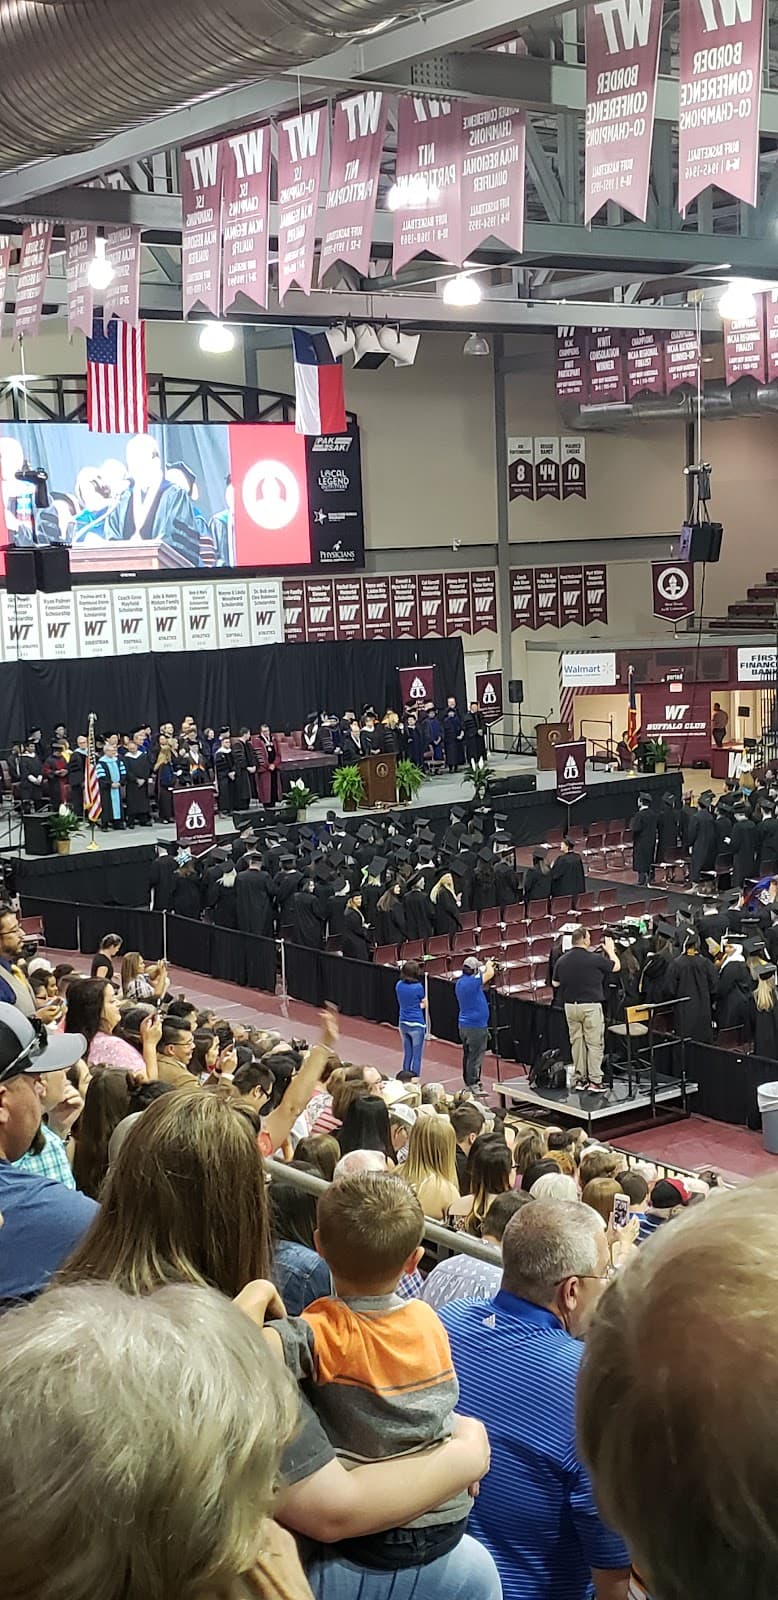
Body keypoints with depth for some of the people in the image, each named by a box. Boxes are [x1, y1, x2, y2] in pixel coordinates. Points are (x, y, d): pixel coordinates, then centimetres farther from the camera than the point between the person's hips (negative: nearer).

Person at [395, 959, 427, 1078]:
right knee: (416, 1057, 2)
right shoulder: (418, 987, -16)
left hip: (403, 1023, 6)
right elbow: (424, 1005, -3)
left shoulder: (399, 985, -1)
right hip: (416, 1025, -6)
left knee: (407, 1054, 15)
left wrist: (412, 1005, 5)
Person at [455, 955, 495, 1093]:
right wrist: (489, 965, 6)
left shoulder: (460, 982, 7)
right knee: (475, 1057, -4)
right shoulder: (472, 981, -20)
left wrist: (486, 967, 13)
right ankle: (473, 1085, -2)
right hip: (476, 1026, -9)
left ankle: (468, 1082, 23)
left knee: (467, 1055, 16)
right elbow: (490, 974, -15)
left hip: (464, 1024, 9)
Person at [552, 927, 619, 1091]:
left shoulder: (562, 960, 1)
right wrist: (610, 950, 19)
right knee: (594, 1043, 2)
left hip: (570, 1006, 5)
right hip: (591, 1006, -5)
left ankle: (580, 1079, 16)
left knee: (577, 1041, 13)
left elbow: (555, 983, 13)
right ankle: (594, 1081, 1)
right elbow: (616, 966, 2)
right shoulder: (594, 959, -13)